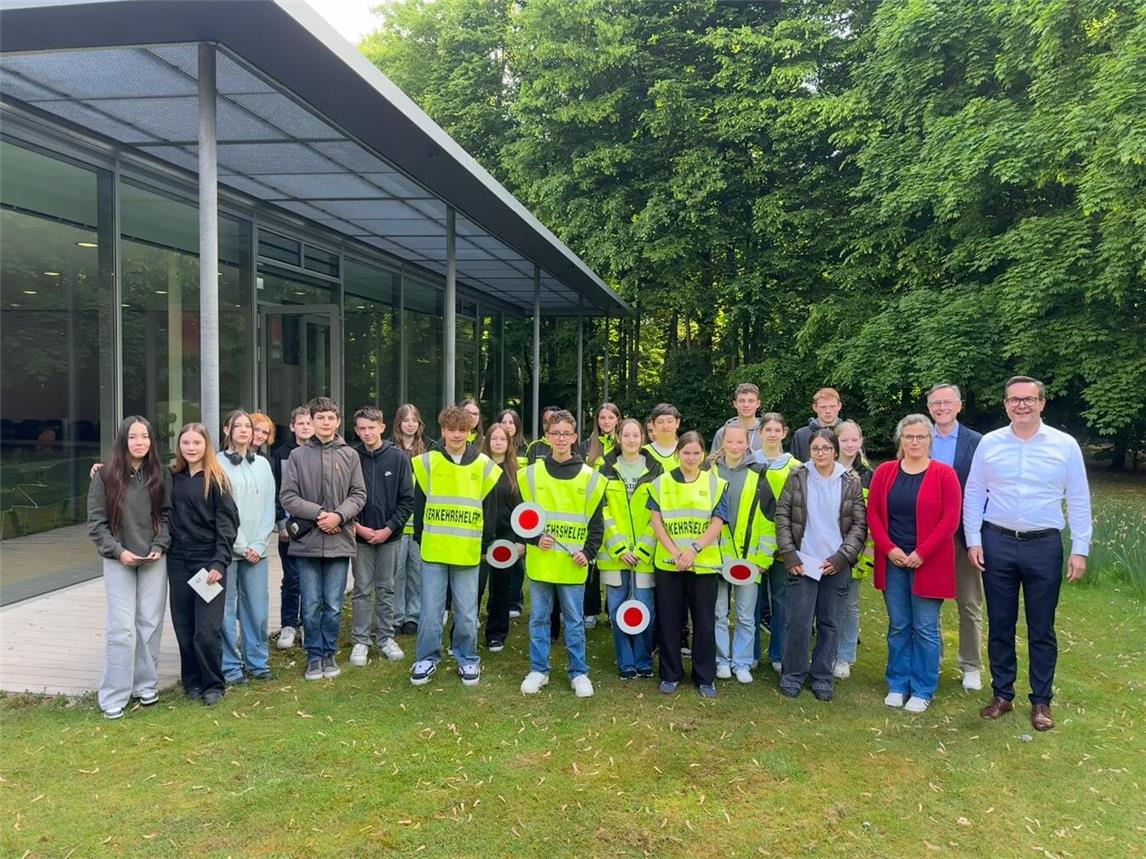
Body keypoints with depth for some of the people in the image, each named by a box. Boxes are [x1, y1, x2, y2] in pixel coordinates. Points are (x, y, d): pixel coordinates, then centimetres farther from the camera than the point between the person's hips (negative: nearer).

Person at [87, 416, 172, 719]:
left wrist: (160, 546, -6)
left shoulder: (161, 474, 2)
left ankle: (146, 686, 21)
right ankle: (113, 697, 6)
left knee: (150, 624, 7)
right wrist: (118, 551, -12)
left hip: (154, 560, 2)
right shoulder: (105, 476, -4)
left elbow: (167, 514, 7)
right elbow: (96, 522, -3)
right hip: (119, 561, -2)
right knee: (122, 628, -4)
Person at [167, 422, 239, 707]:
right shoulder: (172, 478, 9)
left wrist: (219, 563, -16)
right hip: (178, 561, 4)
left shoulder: (216, 480, -3)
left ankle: (213, 684, 10)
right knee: (184, 627, 7)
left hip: (208, 560, -4)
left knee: (207, 630, -6)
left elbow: (227, 524, -7)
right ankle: (192, 681, 22)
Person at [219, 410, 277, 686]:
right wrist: (241, 546, -8)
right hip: (227, 548, -3)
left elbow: (269, 508, 7)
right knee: (227, 609, 0)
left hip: (257, 549, 4)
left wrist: (258, 544, -4)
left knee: (257, 608, 5)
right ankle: (230, 666, 11)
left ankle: (257, 661, 18)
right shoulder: (218, 464, -3)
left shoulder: (262, 464, 10)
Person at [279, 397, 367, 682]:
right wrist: (318, 513, -13)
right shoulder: (298, 455, 1)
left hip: (340, 541, 1)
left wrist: (339, 515, -13)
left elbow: (358, 494, 3)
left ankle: (329, 654, 24)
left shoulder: (349, 455, 3)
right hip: (307, 541, 0)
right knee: (311, 606, 7)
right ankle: (314, 656, 21)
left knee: (333, 605, 8)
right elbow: (287, 496, -3)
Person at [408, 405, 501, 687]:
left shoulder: (484, 466, 2)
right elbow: (419, 503, 6)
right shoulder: (426, 462, 1)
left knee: (467, 613, 7)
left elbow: (489, 509, 6)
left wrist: (485, 545, 4)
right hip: (433, 550, 0)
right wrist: (420, 538, 4)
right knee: (430, 610, 5)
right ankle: (427, 658, 21)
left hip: (468, 552, 0)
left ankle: (467, 659, 23)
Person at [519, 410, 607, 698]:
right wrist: (535, 539, -10)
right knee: (539, 617, 10)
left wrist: (589, 552, -5)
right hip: (540, 561, 1)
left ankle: (578, 672, 20)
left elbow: (596, 521, 4)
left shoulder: (589, 477, 2)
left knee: (574, 620, 8)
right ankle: (538, 670, 22)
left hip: (573, 564, -1)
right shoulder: (532, 473, 3)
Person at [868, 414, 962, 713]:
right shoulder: (884, 472, 5)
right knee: (898, 627, 11)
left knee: (925, 629, 4)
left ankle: (923, 690, 17)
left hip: (928, 563, -3)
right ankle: (898, 685, 23)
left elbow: (950, 519, -8)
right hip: (893, 561, 3)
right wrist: (889, 549, -8)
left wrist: (922, 553, -13)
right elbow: (873, 514, 4)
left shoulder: (944, 474, -4)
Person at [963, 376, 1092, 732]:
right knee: (1000, 626, 10)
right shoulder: (988, 443, 1)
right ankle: (1002, 694, 23)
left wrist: (1080, 550, -1)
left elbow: (1078, 501, 2)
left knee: (1042, 629, 8)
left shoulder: (1065, 445, -1)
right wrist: (973, 540, -1)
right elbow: (973, 495, 4)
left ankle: (1041, 701, 22)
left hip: (1045, 546, -1)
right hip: (997, 544, 1)